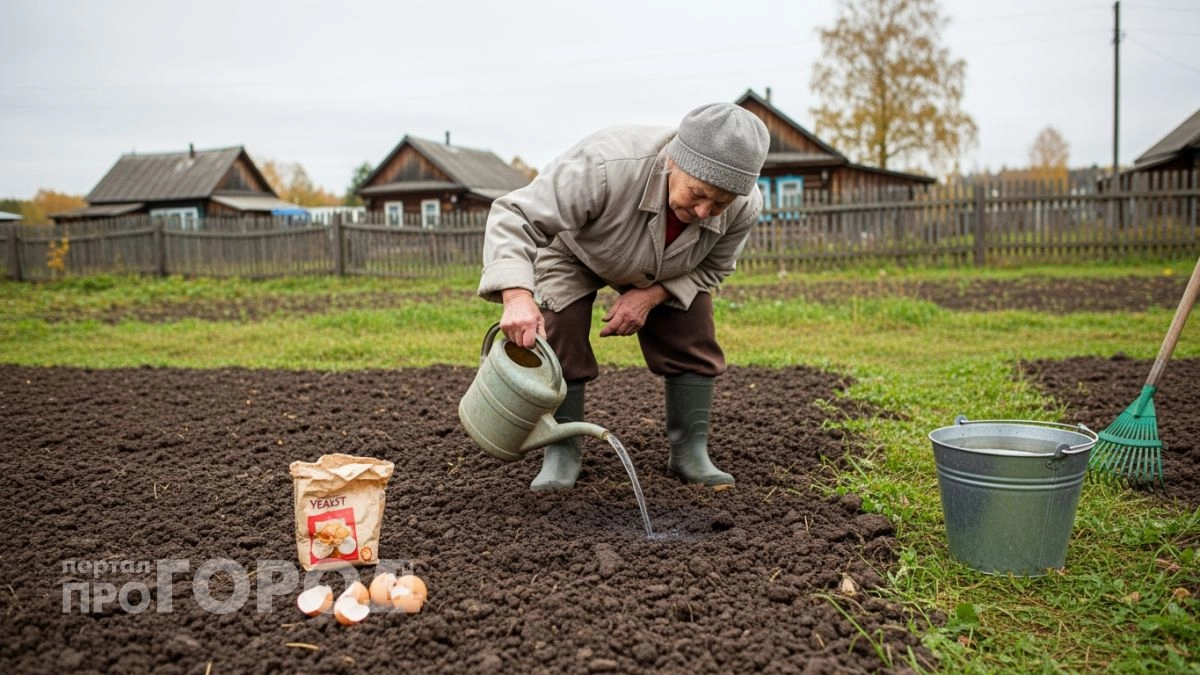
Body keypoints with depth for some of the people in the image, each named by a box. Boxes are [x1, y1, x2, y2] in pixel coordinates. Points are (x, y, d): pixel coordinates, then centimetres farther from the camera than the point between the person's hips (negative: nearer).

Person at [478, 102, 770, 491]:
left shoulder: (745, 207, -31)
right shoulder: (606, 166, -47)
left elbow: (712, 267, -11)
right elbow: (516, 216, -45)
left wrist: (651, 295, -27)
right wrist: (517, 296, -61)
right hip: (573, 250, -3)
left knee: (693, 342, -8)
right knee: (559, 338, -17)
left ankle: (690, 451, 6)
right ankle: (561, 453, -1)